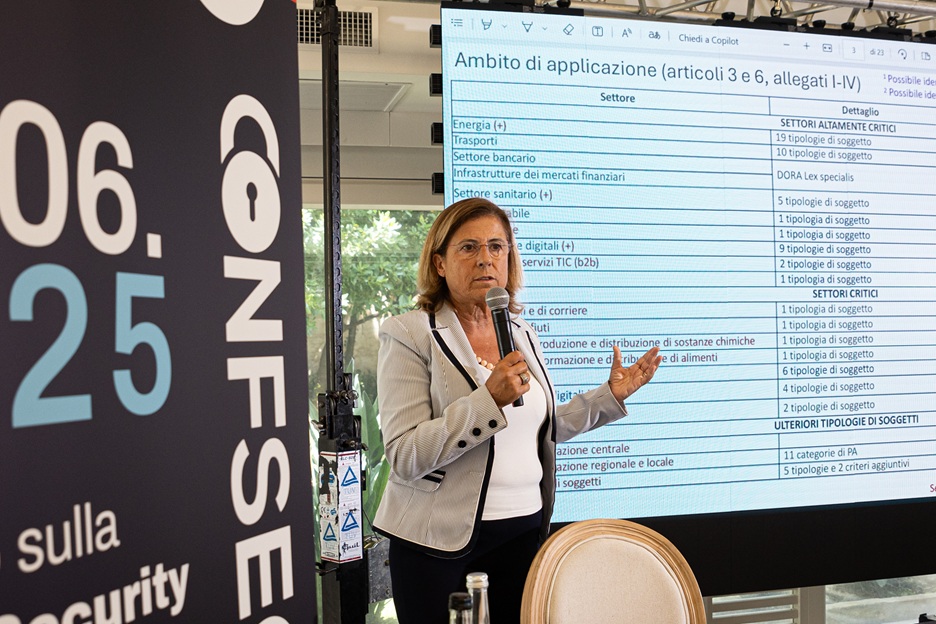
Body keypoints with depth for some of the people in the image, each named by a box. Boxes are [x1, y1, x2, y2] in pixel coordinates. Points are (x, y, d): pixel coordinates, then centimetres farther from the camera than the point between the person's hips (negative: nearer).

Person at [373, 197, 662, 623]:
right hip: (439, 539, -5)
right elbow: (404, 457, -19)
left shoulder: (522, 334, 9)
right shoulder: (409, 335, -10)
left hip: (524, 528, 5)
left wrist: (611, 395, 15)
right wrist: (489, 399, -27)